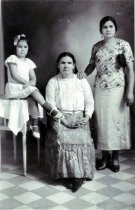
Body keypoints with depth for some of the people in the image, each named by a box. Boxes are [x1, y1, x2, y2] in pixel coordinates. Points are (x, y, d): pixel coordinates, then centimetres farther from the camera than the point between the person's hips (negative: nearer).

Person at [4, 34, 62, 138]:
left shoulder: (28, 62, 14)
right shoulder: (13, 58, -2)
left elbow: (33, 78, 8)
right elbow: (14, 75, -13)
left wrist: (30, 83, -15)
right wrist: (27, 83, -18)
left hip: (26, 87, 4)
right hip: (14, 88, -4)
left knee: (32, 99, -27)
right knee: (33, 90, -28)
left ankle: (35, 125, -28)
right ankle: (51, 110, -24)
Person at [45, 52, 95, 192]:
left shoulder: (82, 81, 12)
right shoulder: (53, 82, 8)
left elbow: (89, 102, 10)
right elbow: (50, 104, 0)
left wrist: (87, 117, -8)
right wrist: (59, 118, -13)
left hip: (79, 117, 1)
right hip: (60, 118, -1)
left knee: (82, 139, -27)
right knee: (61, 139, -29)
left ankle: (80, 174, -19)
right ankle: (65, 175, -18)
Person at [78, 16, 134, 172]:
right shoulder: (96, 47, 7)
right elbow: (92, 65, 19)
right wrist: (84, 74, -3)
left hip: (117, 90, -3)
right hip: (100, 90, 3)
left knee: (117, 121, 1)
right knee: (102, 123, 5)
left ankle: (115, 157, 16)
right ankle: (105, 156, 18)